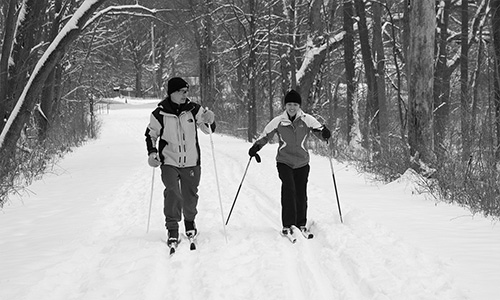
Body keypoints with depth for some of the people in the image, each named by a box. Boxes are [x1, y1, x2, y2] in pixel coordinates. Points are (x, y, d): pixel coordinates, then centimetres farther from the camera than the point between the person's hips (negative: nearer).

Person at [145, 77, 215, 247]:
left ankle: (190, 221, 39)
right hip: (169, 162, -2)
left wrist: (209, 121, -18)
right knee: (172, 193, -17)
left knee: (190, 195, 12)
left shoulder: (194, 109, -5)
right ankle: (172, 229, -6)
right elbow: (151, 135, 7)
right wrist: (152, 153, -6)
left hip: (191, 162, 2)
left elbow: (209, 130, 4)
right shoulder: (159, 114, -8)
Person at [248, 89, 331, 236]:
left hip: (302, 163, 1)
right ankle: (288, 224, -15)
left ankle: (301, 224, 20)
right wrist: (255, 147, -8)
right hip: (284, 162, -1)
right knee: (288, 188, -19)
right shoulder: (278, 121, -1)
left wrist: (325, 133, -28)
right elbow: (265, 135, 6)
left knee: (301, 193, 0)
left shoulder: (307, 120, -2)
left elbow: (319, 130, -4)